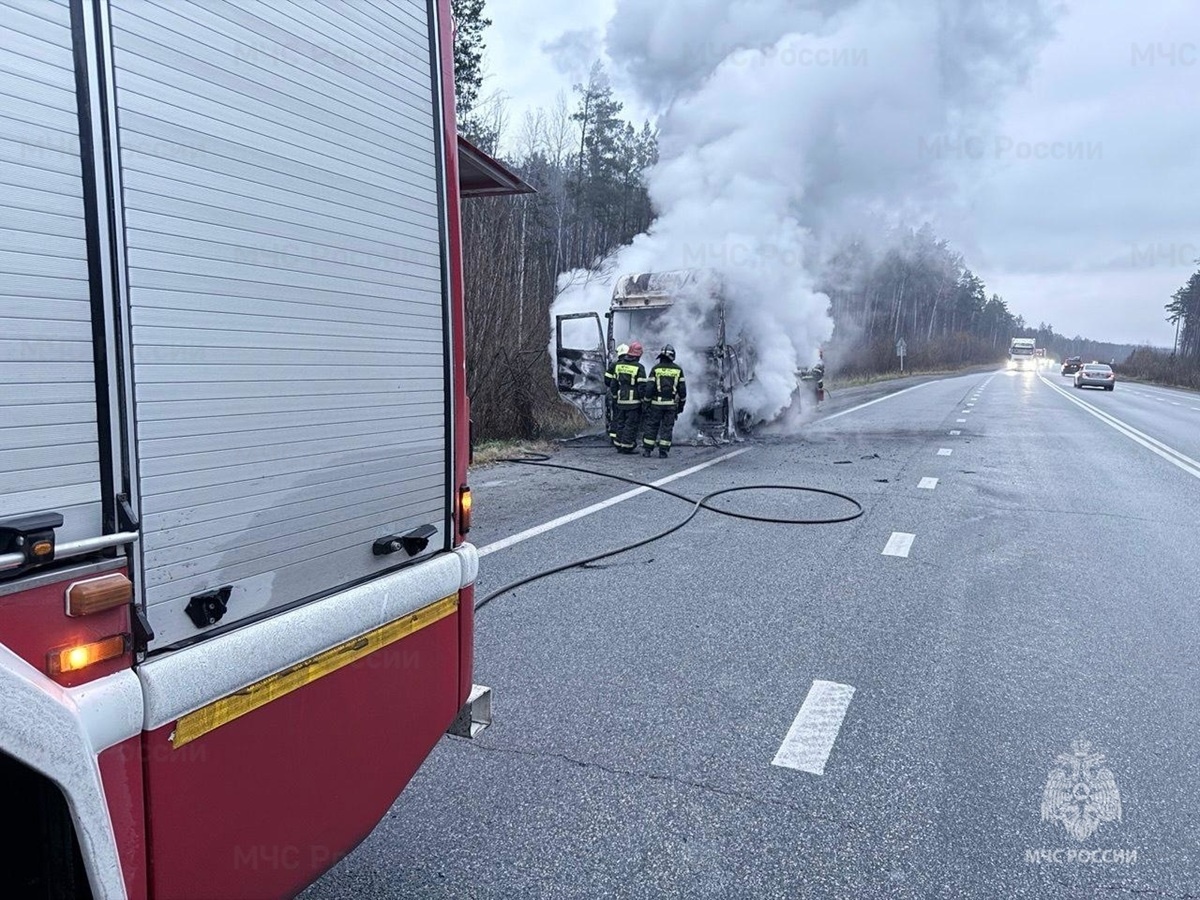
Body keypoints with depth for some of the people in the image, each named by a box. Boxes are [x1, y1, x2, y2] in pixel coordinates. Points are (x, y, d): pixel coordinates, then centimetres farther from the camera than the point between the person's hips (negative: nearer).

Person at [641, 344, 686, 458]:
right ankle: (663, 452, 4)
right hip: (671, 404, 1)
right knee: (667, 427, 6)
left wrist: (646, 402, 3)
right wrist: (681, 404, 13)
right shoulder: (678, 370, 3)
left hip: (656, 403, -1)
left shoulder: (655, 369, -2)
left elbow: (649, 387, -6)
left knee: (651, 426, 6)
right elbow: (682, 389, 4)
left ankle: (647, 450, 7)